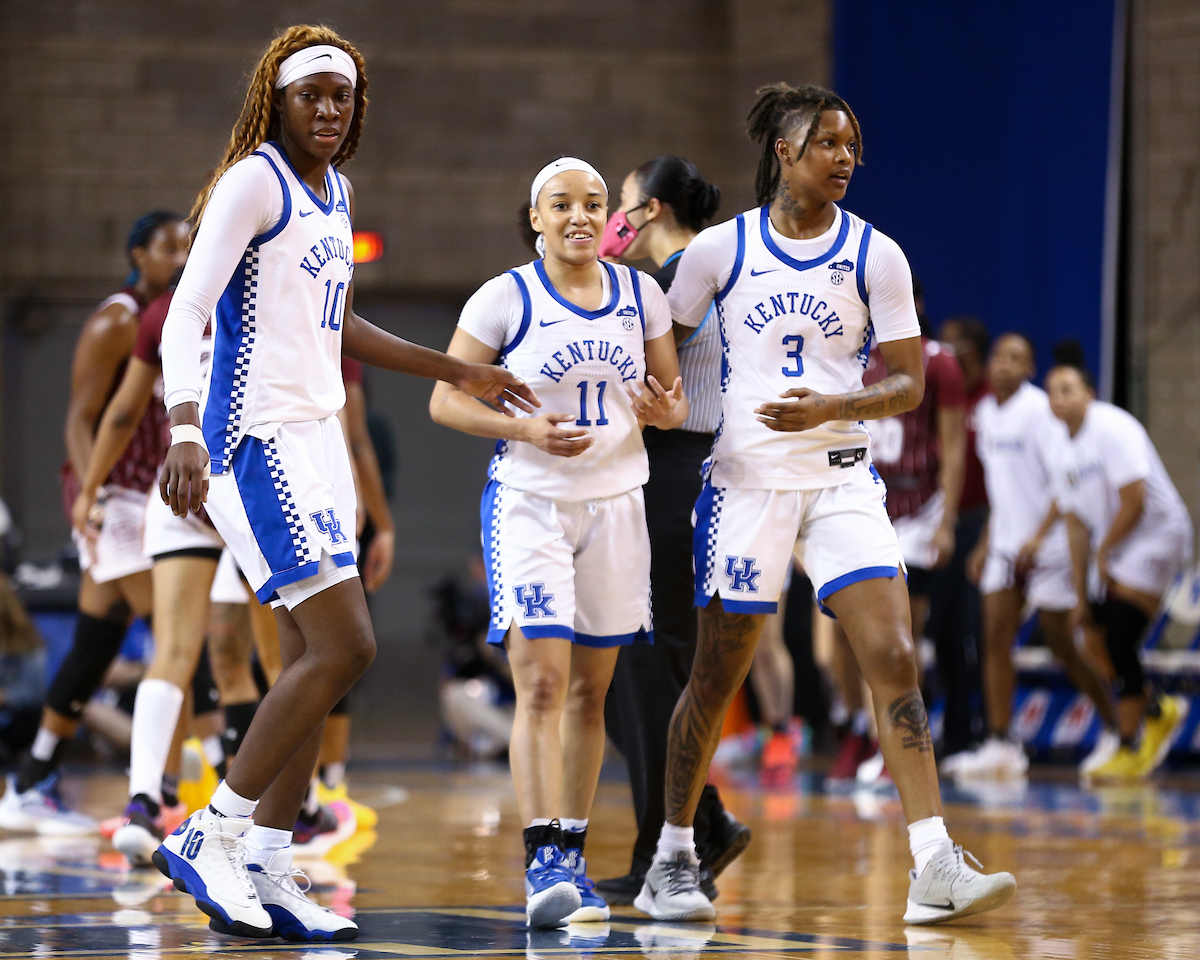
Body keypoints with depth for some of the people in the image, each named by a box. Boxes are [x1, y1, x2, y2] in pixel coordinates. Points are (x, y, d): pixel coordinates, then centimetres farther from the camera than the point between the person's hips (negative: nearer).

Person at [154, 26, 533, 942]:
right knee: (345, 646, -15)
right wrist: (184, 433, -35)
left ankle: (265, 871, 10)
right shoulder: (253, 182, -12)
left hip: (317, 437, 9)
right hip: (258, 439, -9)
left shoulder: (337, 192, 15)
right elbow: (186, 313, -20)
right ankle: (208, 837, -9)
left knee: (313, 660, 7)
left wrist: (458, 373, 33)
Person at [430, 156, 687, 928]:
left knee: (590, 691, 9)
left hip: (616, 503, 4)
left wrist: (667, 412, -12)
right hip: (529, 503, -4)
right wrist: (526, 430, -19)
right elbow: (446, 400, -4)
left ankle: (572, 857, 18)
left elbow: (675, 397, 12)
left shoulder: (642, 295, 5)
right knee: (541, 683, -15)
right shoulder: (505, 299, -6)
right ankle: (544, 863, -18)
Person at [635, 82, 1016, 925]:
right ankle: (673, 861, 19)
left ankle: (935, 869, -16)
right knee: (717, 676, 4)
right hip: (745, 478, -1)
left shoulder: (876, 256, 1)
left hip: (842, 481, 1)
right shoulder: (720, 249, 0)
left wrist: (829, 408, -16)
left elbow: (908, 384, 0)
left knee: (895, 659, -12)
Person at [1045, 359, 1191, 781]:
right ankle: (1158, 710, 27)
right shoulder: (1069, 455, 11)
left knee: (1119, 642, -15)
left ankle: (1131, 751, -6)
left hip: (1156, 536, -8)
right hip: (1111, 547, 8)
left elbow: (1134, 500, -20)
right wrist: (1081, 596, 10)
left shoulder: (1112, 429, -15)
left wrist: (1103, 552, -9)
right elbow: (1077, 526, 13)